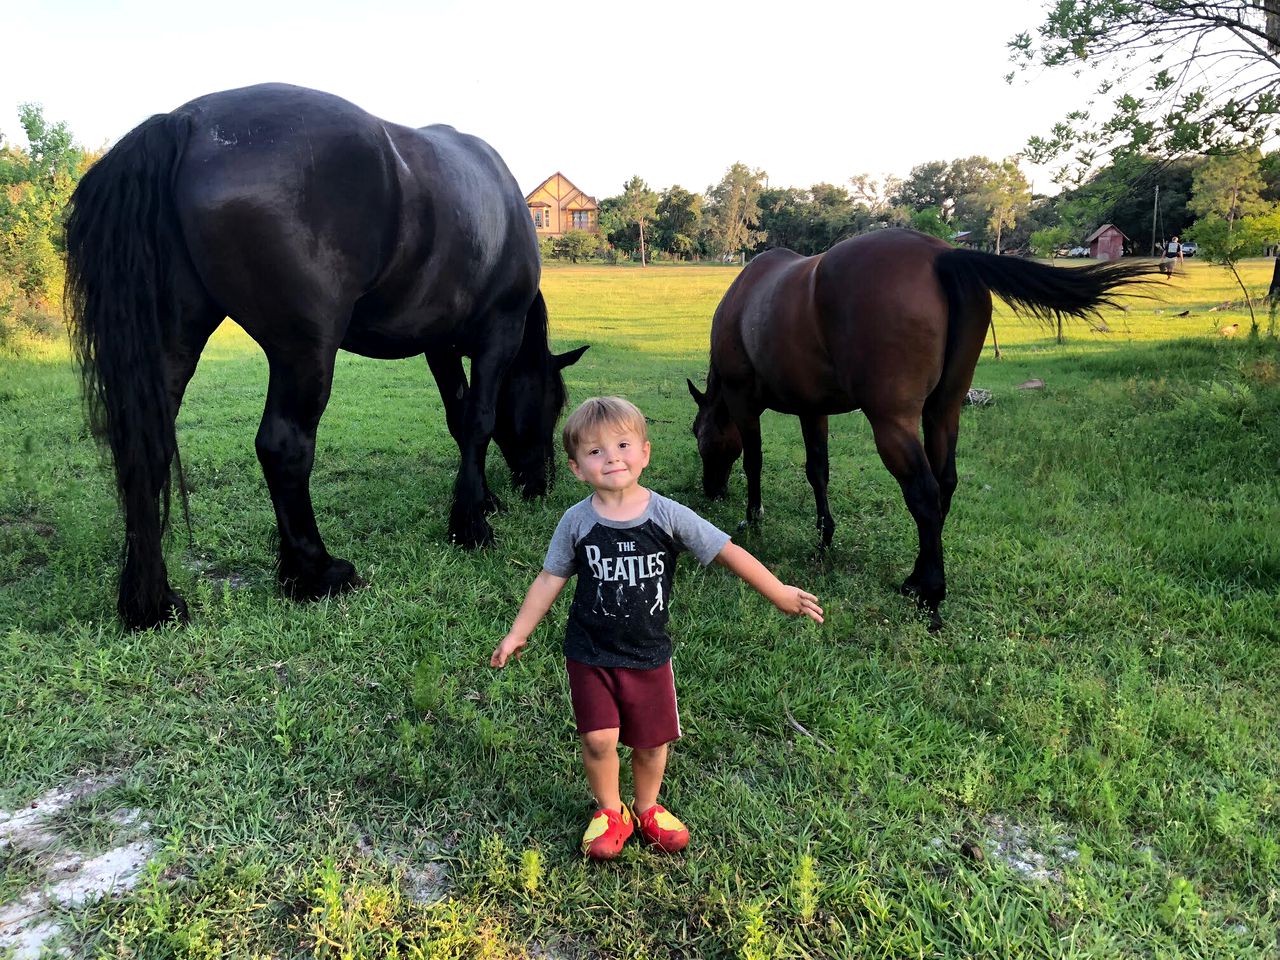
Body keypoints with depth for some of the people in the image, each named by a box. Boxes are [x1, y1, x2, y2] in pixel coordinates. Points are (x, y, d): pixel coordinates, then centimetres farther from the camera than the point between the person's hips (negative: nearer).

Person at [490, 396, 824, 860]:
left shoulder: (668, 516, -12)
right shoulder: (577, 521, -10)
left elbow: (727, 551, -8)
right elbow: (550, 579, 0)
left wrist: (779, 592, -6)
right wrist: (518, 633, 3)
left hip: (649, 654, 1)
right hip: (590, 654, 0)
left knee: (652, 742, 10)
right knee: (598, 738, -5)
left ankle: (648, 808, 39)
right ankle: (610, 811, 24)